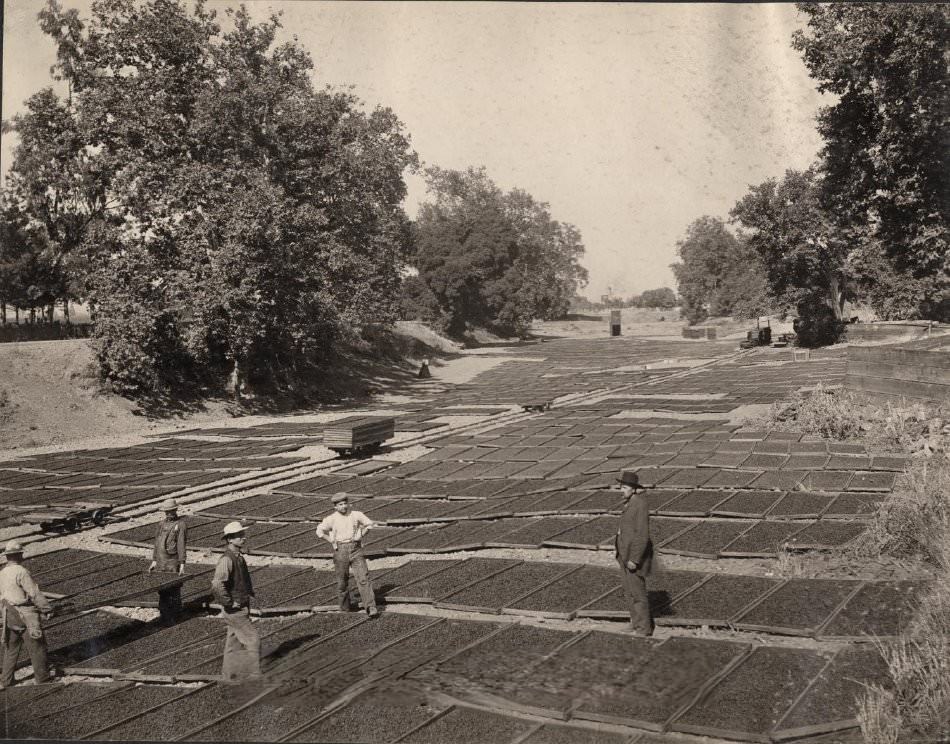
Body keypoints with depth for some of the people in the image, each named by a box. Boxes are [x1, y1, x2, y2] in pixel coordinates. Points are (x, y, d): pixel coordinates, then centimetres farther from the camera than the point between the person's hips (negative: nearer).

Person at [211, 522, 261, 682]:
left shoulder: (239, 558, 10)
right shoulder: (226, 560, -20)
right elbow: (217, 585, -32)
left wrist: (249, 593, 18)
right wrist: (229, 603, -24)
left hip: (243, 607, 9)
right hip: (234, 610, -9)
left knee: (234, 641, 15)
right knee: (252, 638, -7)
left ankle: (229, 675, 24)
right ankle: (253, 675, -1)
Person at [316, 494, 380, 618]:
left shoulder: (356, 515, 2)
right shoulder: (332, 519, -3)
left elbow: (369, 524, 14)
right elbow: (320, 532, -4)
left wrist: (360, 535, 4)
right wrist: (332, 541, -6)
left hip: (356, 550, 0)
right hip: (341, 551, 0)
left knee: (363, 578, -9)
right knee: (342, 580, 9)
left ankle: (371, 608, -13)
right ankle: (345, 606, 31)